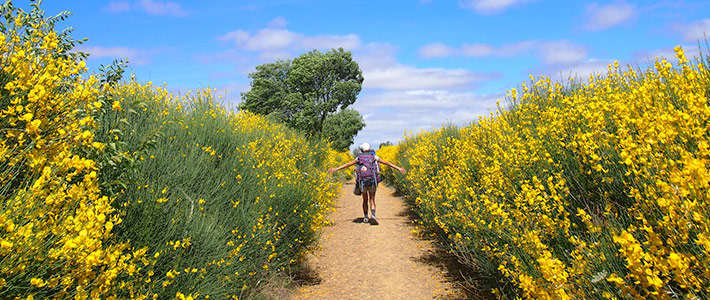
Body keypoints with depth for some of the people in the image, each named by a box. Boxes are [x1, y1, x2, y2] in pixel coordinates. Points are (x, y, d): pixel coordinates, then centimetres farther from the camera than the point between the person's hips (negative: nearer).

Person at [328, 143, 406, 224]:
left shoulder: (359, 158, 10)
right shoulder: (374, 157, 10)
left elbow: (348, 164, 10)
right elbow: (387, 163, 13)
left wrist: (336, 169, 16)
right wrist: (398, 168, 18)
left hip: (362, 182, 1)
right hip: (372, 182, -1)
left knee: (365, 200, 18)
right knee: (372, 200, -1)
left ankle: (366, 218, 19)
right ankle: (373, 215, -26)